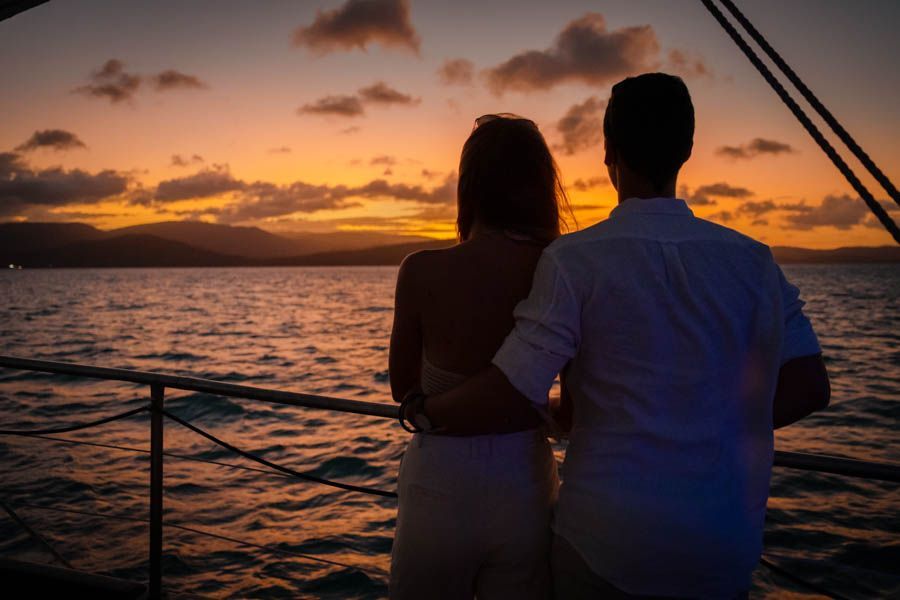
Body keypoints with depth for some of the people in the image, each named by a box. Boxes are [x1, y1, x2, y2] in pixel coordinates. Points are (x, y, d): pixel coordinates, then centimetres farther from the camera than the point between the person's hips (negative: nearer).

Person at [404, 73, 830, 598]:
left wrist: (423, 411, 0)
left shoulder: (575, 259, -14)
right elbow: (809, 386, -1)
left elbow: (507, 393, -18)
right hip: (725, 546, 3)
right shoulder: (752, 260, -2)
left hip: (607, 540, -3)